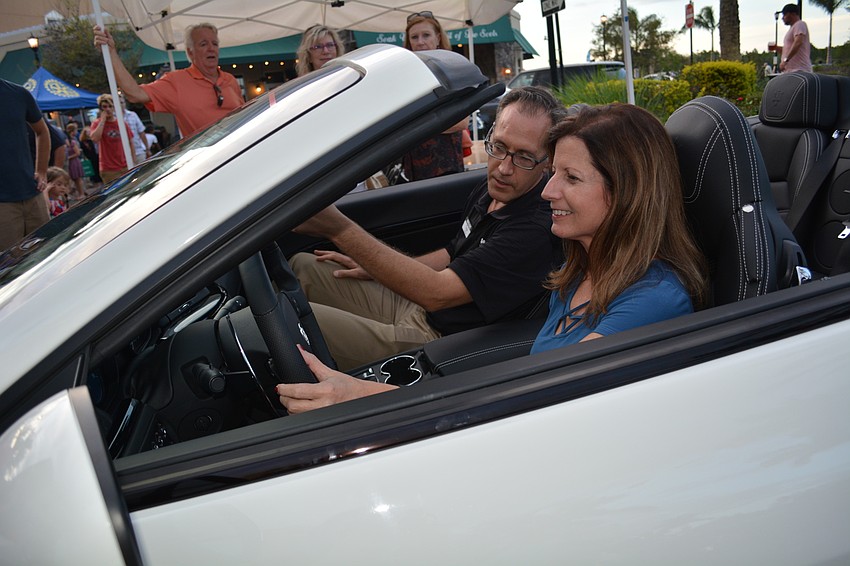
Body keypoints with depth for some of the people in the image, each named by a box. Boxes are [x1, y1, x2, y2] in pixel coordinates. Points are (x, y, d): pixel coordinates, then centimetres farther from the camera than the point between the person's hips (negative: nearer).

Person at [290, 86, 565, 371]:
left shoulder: (536, 230, -26)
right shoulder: (491, 190, 4)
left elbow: (436, 293, -33)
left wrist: (337, 228, -36)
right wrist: (374, 268, 12)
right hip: (414, 305, 9)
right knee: (303, 266, 13)